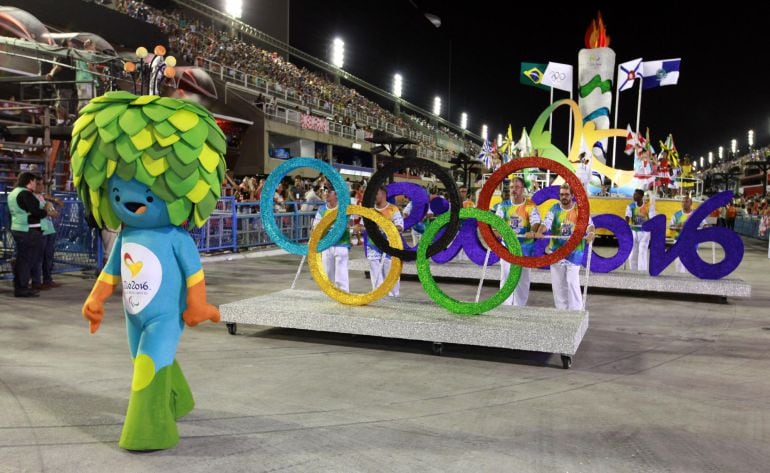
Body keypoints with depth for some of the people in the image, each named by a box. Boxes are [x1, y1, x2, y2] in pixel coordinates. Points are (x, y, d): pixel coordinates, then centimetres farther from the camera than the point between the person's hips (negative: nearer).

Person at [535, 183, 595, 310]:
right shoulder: (555, 208, 2)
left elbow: (589, 223, -17)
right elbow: (546, 222, -13)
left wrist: (590, 233, -39)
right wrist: (539, 232, -34)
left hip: (574, 251, -3)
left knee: (572, 281, -10)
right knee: (557, 282, 7)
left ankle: (575, 311, -1)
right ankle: (561, 309, 19)